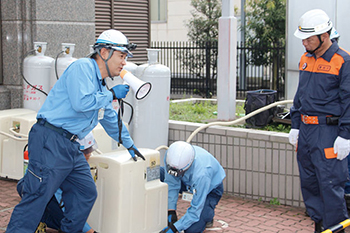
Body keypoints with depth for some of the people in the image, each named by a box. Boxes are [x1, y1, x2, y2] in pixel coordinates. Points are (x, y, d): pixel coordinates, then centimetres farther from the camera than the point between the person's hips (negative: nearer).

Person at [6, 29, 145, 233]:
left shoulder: (100, 85, 24)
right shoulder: (82, 67, -7)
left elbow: (112, 120, 36)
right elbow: (81, 102, -23)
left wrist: (130, 145, 44)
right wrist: (111, 94, -9)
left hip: (71, 147, 10)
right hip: (51, 142, -10)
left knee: (86, 193, 10)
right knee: (37, 196, -11)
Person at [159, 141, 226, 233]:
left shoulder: (201, 173, -44)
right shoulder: (170, 155, -30)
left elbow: (195, 209, -36)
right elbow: (171, 184, -19)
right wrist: (171, 211, -26)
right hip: (189, 182, 6)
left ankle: (208, 215, 11)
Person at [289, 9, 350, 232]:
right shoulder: (305, 59, 13)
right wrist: (295, 126, 16)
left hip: (329, 131, -7)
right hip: (306, 130, 8)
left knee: (330, 183, -6)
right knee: (309, 181, 12)